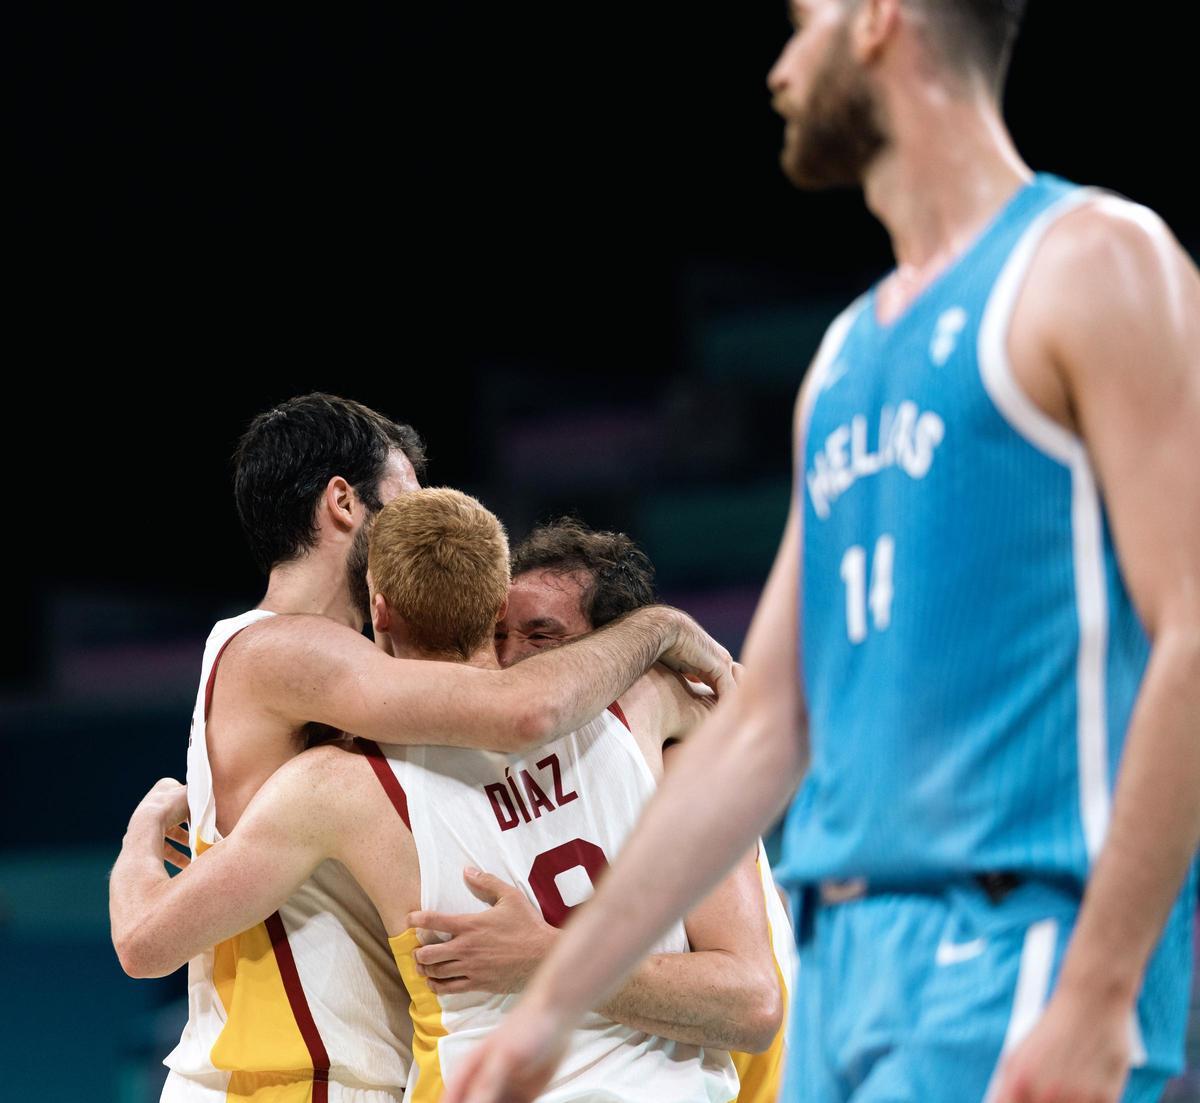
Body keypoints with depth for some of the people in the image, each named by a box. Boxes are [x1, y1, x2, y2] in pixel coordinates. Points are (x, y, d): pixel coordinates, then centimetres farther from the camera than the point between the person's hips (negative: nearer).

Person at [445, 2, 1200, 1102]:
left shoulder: (1089, 266, -3)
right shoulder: (848, 355, 20)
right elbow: (762, 728, 21)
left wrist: (1098, 994, -20)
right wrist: (554, 1002, 18)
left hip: (1015, 940, -8)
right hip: (841, 956, 8)